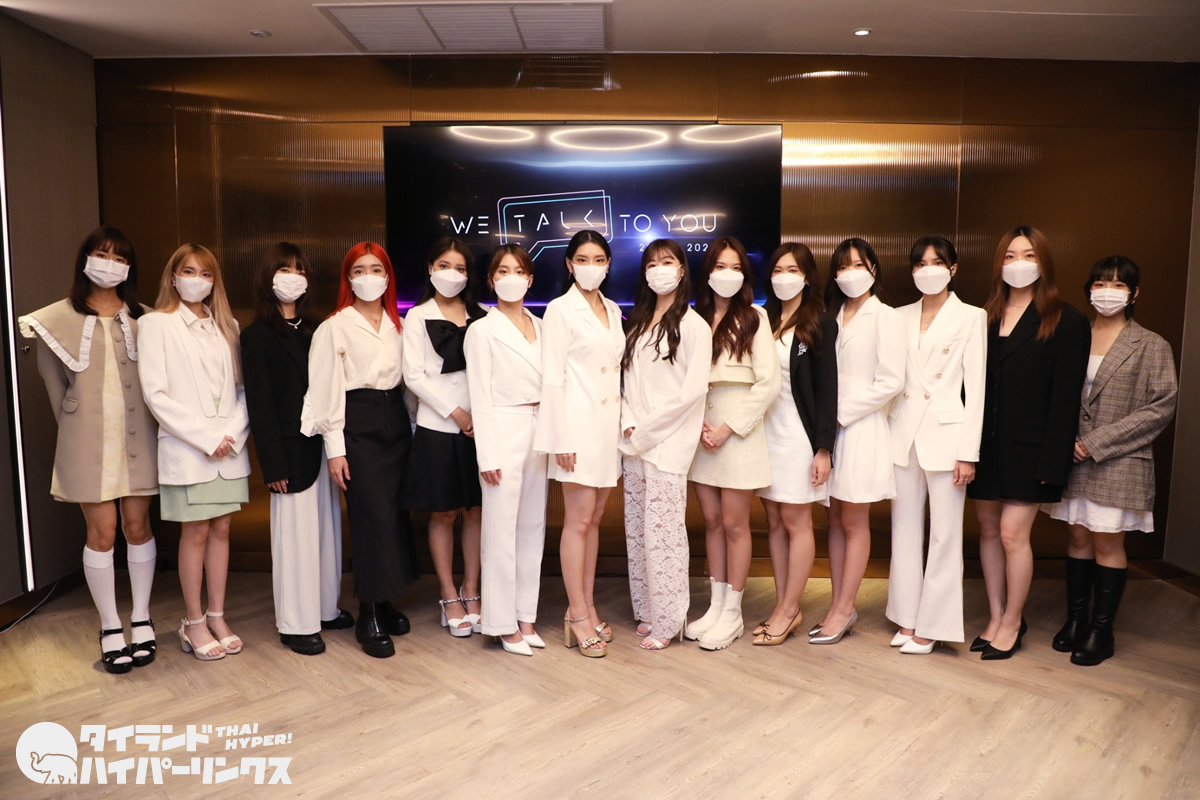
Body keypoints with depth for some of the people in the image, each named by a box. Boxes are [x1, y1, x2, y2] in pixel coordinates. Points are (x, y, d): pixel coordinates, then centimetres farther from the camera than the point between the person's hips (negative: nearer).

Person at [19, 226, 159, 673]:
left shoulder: (142, 318, 2)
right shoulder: (59, 319, -1)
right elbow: (53, 379, 7)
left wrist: (151, 422, 0)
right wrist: (74, 425, 9)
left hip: (137, 439, 1)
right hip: (88, 442, -1)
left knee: (138, 526, 7)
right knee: (102, 532, 2)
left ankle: (141, 619, 20)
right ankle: (110, 628, 15)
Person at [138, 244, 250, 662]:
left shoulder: (226, 325, 10)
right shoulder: (156, 324, -3)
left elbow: (242, 387, 6)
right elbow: (156, 394, -10)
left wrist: (233, 433, -9)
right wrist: (205, 438, -13)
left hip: (230, 448, 4)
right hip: (187, 450, -4)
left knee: (221, 530, 9)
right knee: (196, 533, 3)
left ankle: (217, 616, 20)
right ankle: (193, 623, 17)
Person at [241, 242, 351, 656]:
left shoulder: (313, 330, 12)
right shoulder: (258, 335, -4)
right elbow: (259, 404, -9)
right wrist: (273, 465, -13)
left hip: (322, 444, 6)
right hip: (291, 447, -5)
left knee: (327, 526, 11)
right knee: (295, 532, 2)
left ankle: (325, 608, 25)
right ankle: (296, 623, 14)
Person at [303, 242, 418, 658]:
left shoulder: (398, 324, 12)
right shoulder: (335, 327, -2)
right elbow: (326, 389, -5)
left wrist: (412, 426, 8)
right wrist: (334, 448, -9)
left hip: (395, 420, 5)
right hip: (358, 425, -5)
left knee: (395, 513, 6)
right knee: (371, 516, -6)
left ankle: (385, 601, 22)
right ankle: (369, 616, 6)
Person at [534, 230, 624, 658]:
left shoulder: (613, 310, 14)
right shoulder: (560, 310, -5)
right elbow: (553, 377, -9)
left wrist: (623, 423, 11)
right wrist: (562, 438, -14)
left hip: (609, 422, 6)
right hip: (578, 422, -6)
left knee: (594, 518, 11)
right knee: (579, 520, -2)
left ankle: (586, 608, 21)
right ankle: (578, 616, 8)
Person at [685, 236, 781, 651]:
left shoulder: (753, 318, -2)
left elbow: (769, 383, -9)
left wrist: (728, 428, -12)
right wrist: (698, 423, -8)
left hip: (738, 427, -4)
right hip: (701, 427, 4)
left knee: (734, 525, 2)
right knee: (712, 522, 10)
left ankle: (732, 614, 14)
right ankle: (716, 606, 22)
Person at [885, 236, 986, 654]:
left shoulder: (971, 317, -1)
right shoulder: (902, 317, 10)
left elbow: (975, 388, -5)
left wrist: (968, 452, -10)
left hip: (945, 434, -4)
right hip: (903, 433, 4)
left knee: (944, 534, 2)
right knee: (904, 529, 10)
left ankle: (931, 625, 14)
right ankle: (906, 619, 22)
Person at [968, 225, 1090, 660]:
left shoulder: (1065, 321, -3)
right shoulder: (985, 317, 10)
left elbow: (1066, 396, -7)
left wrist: (1053, 458, -13)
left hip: (1028, 446, -4)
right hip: (986, 443, 5)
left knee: (1013, 533, -4)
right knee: (989, 530, 10)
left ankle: (1012, 623, 15)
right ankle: (996, 618, 23)